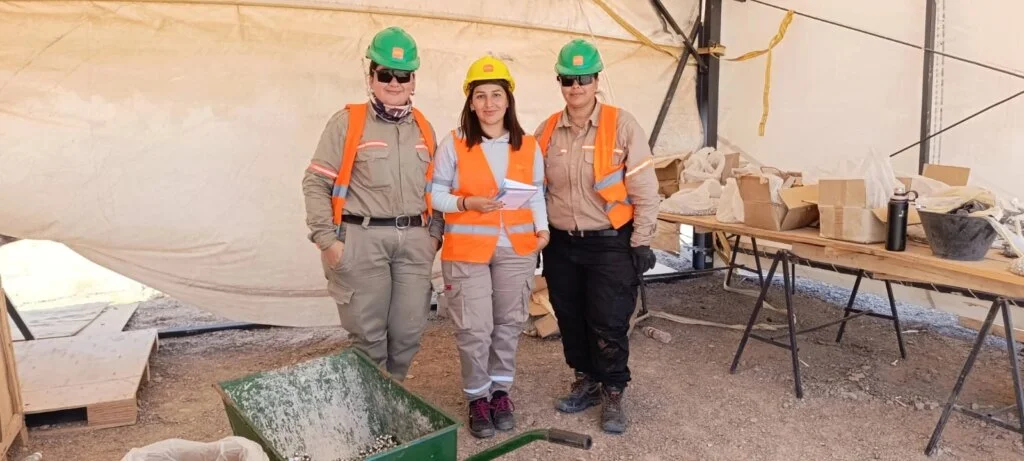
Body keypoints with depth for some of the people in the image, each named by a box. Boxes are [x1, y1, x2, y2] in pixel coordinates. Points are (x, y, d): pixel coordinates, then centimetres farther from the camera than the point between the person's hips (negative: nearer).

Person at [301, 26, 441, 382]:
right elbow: (316, 183, -4)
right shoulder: (347, 122, -3)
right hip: (363, 239, -4)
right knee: (368, 333, 4)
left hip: (414, 240, 5)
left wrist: (434, 232, 11)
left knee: (409, 330, 9)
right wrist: (327, 239, -10)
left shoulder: (424, 128, 13)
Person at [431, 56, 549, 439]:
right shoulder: (453, 145, -4)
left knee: (509, 324, 12)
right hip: (467, 249, -3)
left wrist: (542, 227, -4)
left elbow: (537, 194, 10)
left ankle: (500, 391, 30)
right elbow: (435, 193, -3)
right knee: (474, 329, -1)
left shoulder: (529, 146, 5)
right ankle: (477, 398, 19)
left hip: (517, 248, 3)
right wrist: (468, 203, -18)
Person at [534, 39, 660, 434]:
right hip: (561, 244, 5)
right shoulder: (546, 132, 4)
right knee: (570, 320, 14)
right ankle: (586, 383, 34)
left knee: (608, 325, 0)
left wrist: (640, 244, -9)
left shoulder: (622, 125, -8)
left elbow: (645, 189, -8)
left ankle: (613, 396, 19)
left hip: (610, 243, -4)